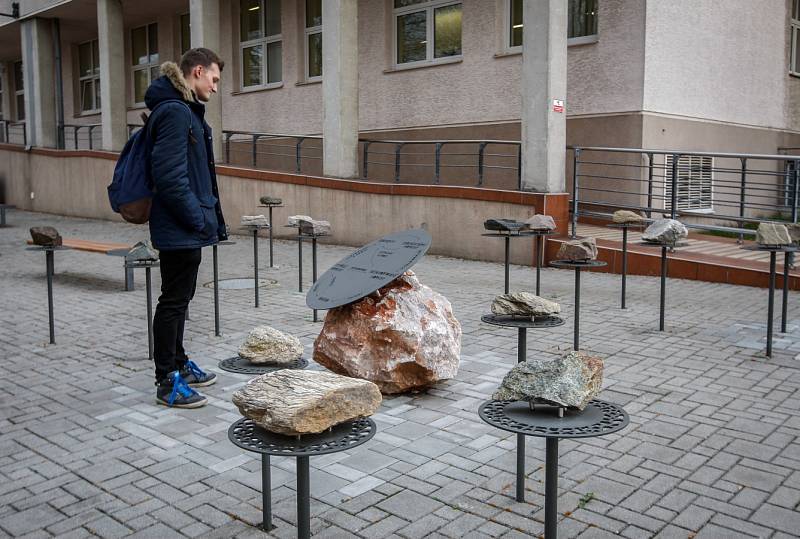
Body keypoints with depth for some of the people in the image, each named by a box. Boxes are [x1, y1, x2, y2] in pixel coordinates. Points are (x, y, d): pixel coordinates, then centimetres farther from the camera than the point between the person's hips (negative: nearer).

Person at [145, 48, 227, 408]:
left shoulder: (187, 111, 16)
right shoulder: (174, 111, -16)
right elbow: (169, 176, -24)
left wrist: (212, 218, 16)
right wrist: (198, 219, -18)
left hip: (184, 229, 10)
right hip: (179, 229, -10)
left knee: (179, 299, 18)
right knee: (174, 301, -2)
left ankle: (178, 364, 32)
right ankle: (167, 382, 7)